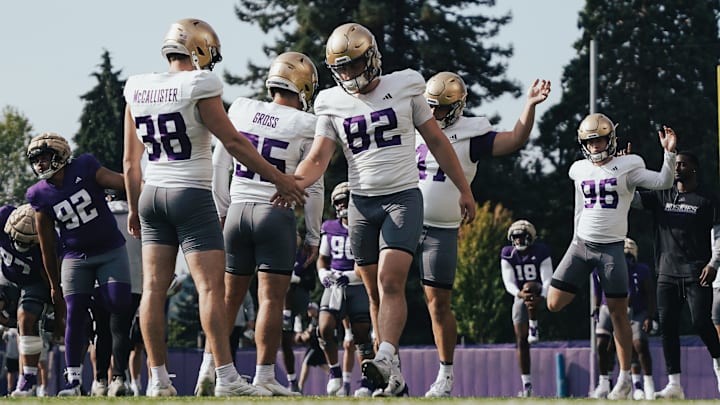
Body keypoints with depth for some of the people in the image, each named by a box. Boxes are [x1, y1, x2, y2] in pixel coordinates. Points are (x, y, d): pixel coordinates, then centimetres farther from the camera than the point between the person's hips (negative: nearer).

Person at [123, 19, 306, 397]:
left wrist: (134, 207, 23)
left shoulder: (138, 90, 7)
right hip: (191, 196, -6)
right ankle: (226, 377, -10)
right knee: (211, 286, -7)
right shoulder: (198, 88, -11)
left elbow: (130, 160, 13)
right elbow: (233, 142, -10)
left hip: (152, 195, 6)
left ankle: (158, 379, 5)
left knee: (154, 287, 4)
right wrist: (277, 177, -2)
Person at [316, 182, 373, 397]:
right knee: (325, 328, -15)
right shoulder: (330, 229, 9)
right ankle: (335, 371, 4)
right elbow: (323, 258, 21)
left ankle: (367, 381, 3)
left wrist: (350, 276, -17)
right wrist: (324, 274, 0)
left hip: (359, 287, -3)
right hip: (334, 287, 3)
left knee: (362, 334, -4)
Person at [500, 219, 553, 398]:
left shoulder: (541, 252, -11)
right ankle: (527, 384, 0)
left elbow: (547, 279, -17)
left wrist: (541, 297, -36)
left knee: (529, 286, -39)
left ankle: (534, 326, -23)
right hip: (520, 296, 3)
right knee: (521, 341, -5)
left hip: (538, 293, -3)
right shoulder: (508, 255, -3)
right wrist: (519, 294, -33)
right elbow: (509, 283, -11)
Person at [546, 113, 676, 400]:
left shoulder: (627, 167, -3)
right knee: (554, 304, -8)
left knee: (618, 312, -2)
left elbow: (663, 183, -11)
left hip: (611, 248, -4)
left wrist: (669, 153, -21)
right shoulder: (580, 171, 10)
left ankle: (625, 379, 6)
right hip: (581, 245, 4)